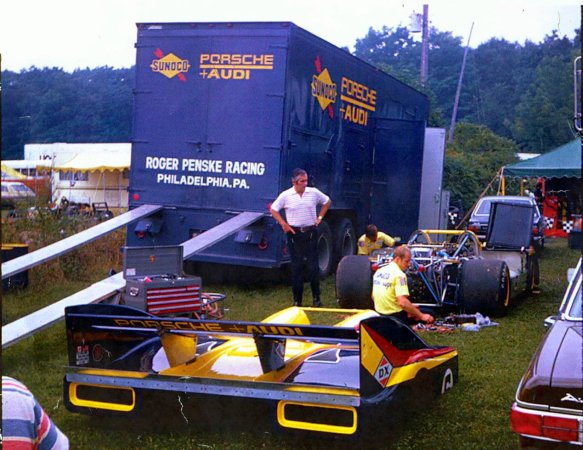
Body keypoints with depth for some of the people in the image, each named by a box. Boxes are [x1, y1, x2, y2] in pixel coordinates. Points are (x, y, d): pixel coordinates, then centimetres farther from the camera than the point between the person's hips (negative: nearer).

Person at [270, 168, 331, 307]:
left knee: (313, 266, 0)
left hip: (311, 233, 1)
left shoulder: (314, 193, 1)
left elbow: (327, 202, 17)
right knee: (296, 267, 4)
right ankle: (297, 299, 11)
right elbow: (273, 209, 5)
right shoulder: (286, 195, -3)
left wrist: (320, 217, 9)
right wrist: (283, 224, -2)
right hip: (294, 233, -1)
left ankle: (316, 298, 12)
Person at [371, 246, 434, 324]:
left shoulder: (379, 271, 7)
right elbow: (402, 302, -28)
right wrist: (421, 316, -23)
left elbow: (373, 297, 14)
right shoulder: (399, 275, -18)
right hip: (396, 316, -8)